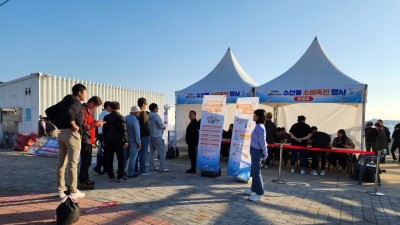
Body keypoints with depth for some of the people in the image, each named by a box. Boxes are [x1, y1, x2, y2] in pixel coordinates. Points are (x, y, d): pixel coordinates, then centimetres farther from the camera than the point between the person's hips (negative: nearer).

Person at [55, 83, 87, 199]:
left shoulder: (66, 101, 17)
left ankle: (61, 189, 17)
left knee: (61, 163, 10)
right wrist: (74, 125, -18)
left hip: (62, 133, 8)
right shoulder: (76, 102, -9)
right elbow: (69, 112, -30)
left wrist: (59, 124, 18)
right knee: (72, 163, -5)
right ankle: (74, 191, 0)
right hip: (71, 134, -8)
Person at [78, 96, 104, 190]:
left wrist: (96, 122, 8)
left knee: (87, 161, 16)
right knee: (85, 161, -7)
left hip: (89, 140, 10)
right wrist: (96, 124, -13)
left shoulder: (88, 110, 17)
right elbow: (84, 126, -21)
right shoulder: (83, 110, -15)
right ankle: (81, 182, 0)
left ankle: (85, 179, 26)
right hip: (85, 140, -10)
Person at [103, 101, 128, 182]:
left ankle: (111, 176, 13)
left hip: (109, 140, 5)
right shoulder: (121, 117, -8)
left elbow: (104, 130, 11)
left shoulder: (106, 117, 7)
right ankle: (120, 176, -1)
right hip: (118, 140, -5)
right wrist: (125, 141, -8)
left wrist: (104, 140, 17)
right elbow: (123, 130, -11)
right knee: (121, 159, 0)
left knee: (109, 159, 9)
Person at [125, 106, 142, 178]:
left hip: (126, 140, 8)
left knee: (125, 156, 17)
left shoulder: (125, 118, 7)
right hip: (133, 141, -8)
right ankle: (130, 173, 6)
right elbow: (136, 132, -17)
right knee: (132, 157, 1)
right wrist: (139, 142, -11)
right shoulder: (134, 120, -18)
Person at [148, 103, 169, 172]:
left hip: (150, 136, 8)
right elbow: (161, 125, -16)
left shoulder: (148, 116, 7)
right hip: (157, 136, -8)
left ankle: (152, 167, 18)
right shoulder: (156, 116, -15)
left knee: (152, 152, 14)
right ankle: (162, 168, -2)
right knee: (162, 152, -1)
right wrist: (164, 127, 7)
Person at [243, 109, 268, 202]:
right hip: (254, 151, 9)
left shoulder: (260, 127, -19)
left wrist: (265, 154, -12)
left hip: (257, 151, -9)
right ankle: (253, 189, 31)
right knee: (254, 171, 18)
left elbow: (262, 142, -17)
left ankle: (259, 193, 10)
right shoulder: (258, 126, 11)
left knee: (256, 172, -1)